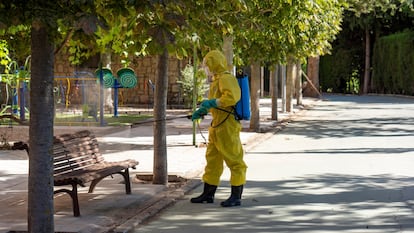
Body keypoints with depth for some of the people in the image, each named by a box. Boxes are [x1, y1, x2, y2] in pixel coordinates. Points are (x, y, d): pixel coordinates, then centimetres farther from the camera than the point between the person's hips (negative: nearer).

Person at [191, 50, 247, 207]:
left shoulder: (226, 79, -13)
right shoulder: (216, 81, 18)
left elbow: (232, 97, -30)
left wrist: (212, 102, -22)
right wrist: (202, 111, 20)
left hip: (228, 126, -11)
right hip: (216, 127, 11)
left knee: (234, 161, -4)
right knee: (212, 160, 15)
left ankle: (236, 196, 0)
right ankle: (208, 194, 24)